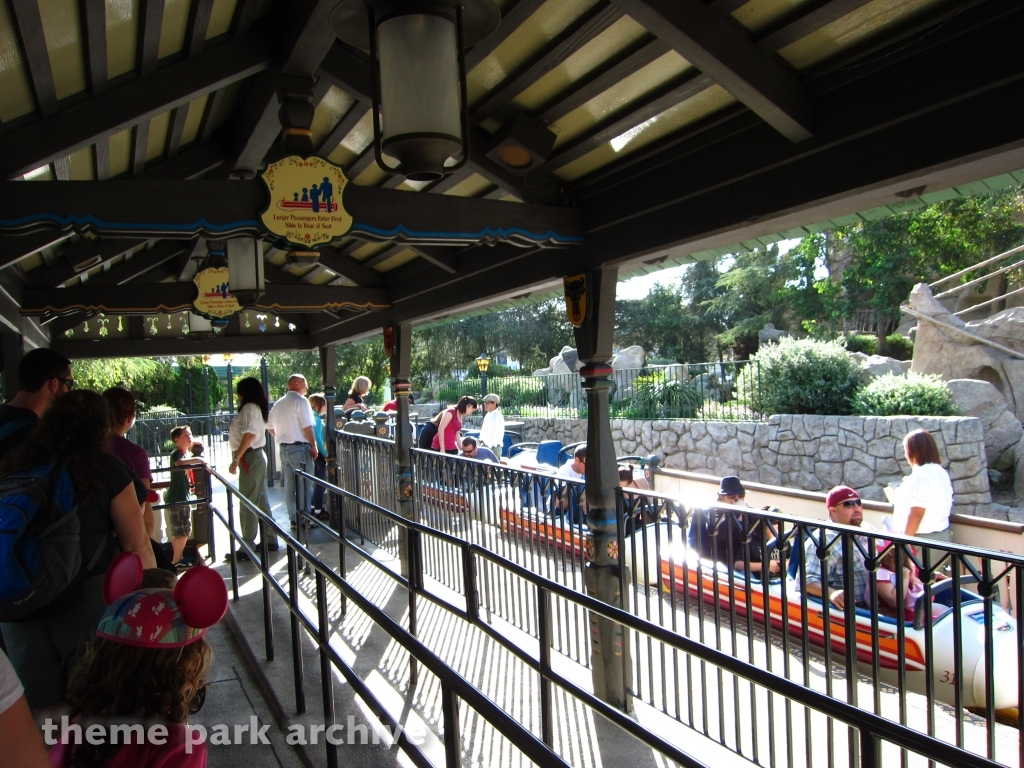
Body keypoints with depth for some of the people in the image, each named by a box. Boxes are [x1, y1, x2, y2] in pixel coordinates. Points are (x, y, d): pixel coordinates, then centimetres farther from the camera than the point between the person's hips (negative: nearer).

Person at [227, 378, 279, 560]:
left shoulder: (249, 408, -13)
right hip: (257, 457, 10)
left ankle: (247, 548, -3)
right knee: (261, 501, 14)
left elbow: (249, 434, -24)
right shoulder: (257, 408, 16)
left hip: (250, 458, -10)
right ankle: (270, 540, 21)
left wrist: (236, 459, -24)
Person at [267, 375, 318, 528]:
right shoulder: (300, 400, -11)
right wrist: (313, 446, -9)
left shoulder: (278, 404, 12)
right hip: (299, 448, -7)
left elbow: (269, 427, 16)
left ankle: (293, 519, 19)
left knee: (289, 485, 12)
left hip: (284, 449, 7)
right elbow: (307, 427, -16)